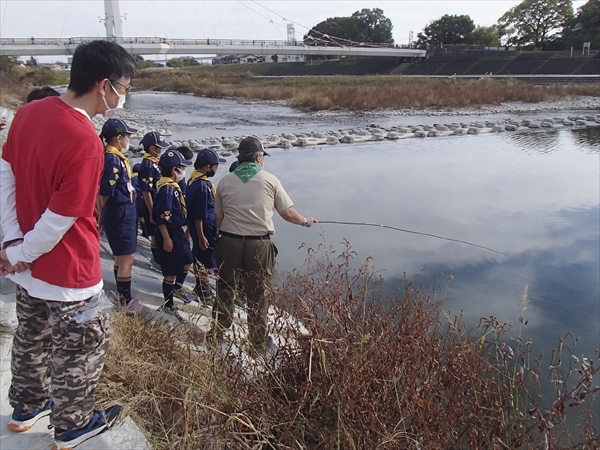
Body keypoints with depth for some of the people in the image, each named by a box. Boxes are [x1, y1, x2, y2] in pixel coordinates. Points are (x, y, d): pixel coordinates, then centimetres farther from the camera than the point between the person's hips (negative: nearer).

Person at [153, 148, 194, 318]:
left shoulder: (173, 186, 9)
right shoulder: (167, 188, -22)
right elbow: (161, 216, -25)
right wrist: (166, 238, -23)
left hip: (178, 232, 10)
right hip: (169, 234, -10)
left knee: (187, 262, 24)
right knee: (171, 271, 2)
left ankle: (177, 288, 47)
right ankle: (168, 305, 16)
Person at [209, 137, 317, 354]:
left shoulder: (225, 182, 3)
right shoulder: (270, 180, -3)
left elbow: (218, 217, 6)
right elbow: (288, 213, 2)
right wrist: (305, 221, 20)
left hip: (229, 243, 2)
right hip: (259, 245, -2)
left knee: (225, 289, 19)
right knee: (258, 296, 9)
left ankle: (217, 333, 33)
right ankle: (258, 344, 21)